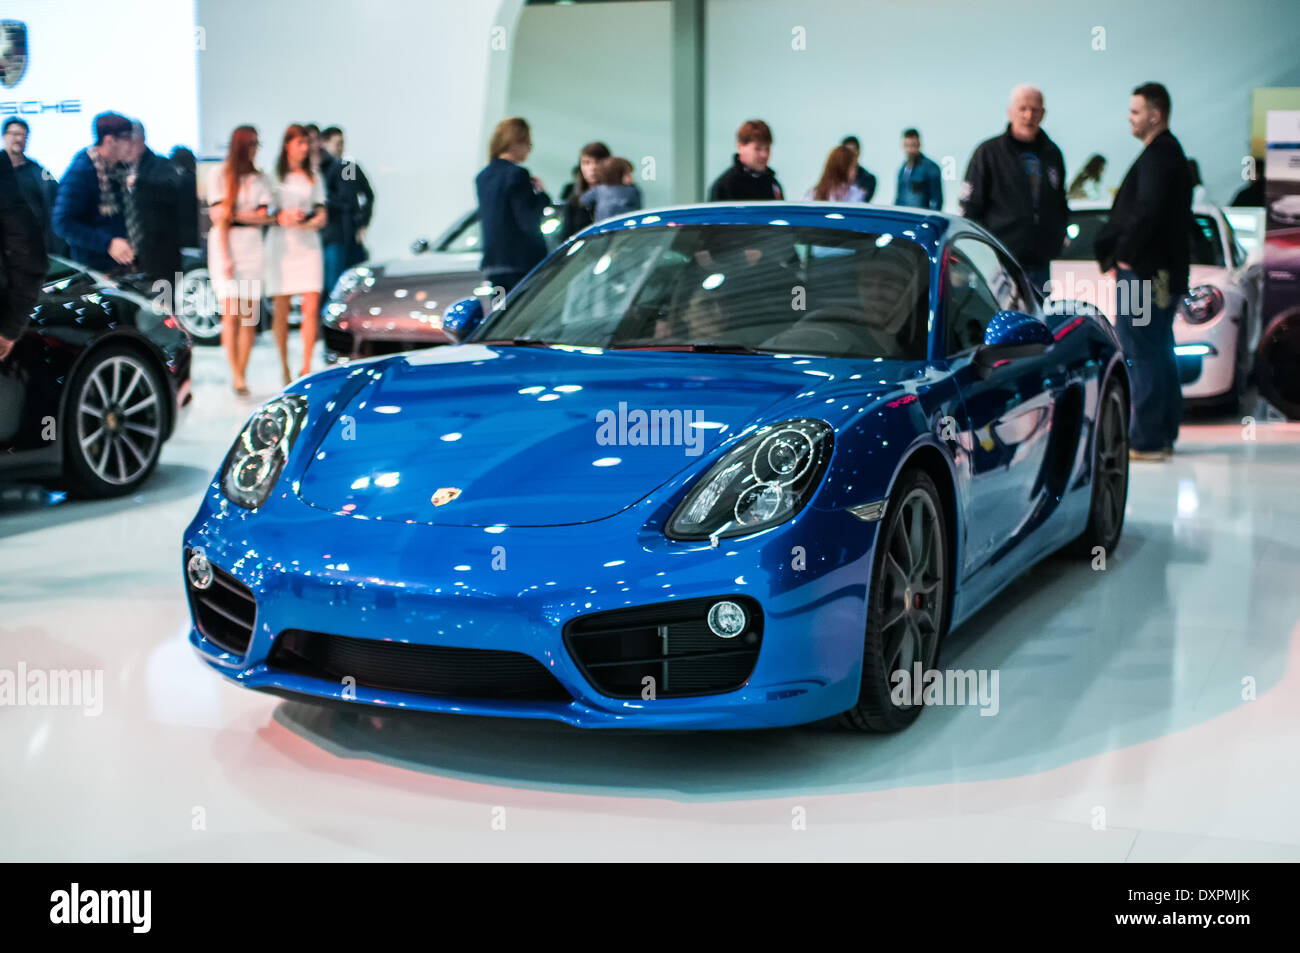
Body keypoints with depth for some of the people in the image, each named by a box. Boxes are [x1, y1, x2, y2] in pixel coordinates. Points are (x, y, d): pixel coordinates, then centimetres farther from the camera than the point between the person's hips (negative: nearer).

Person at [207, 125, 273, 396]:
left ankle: (242, 374, 3)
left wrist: (235, 214, -11)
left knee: (250, 315, -2)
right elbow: (219, 218, -4)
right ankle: (236, 375, -13)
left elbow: (262, 217, 4)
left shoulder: (259, 179, 13)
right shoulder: (219, 175, 3)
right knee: (230, 313, -10)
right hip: (225, 244, -3)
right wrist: (225, 257, -11)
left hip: (252, 246, 3)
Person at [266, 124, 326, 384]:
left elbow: (322, 217, 8)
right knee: (281, 311, -2)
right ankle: (284, 368, 7)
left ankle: (306, 367, -4)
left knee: (311, 308, -9)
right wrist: (282, 218, -15)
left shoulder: (314, 179, 14)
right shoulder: (275, 177, 8)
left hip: (308, 246, 2)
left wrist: (300, 224, -10)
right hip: (280, 246, -2)